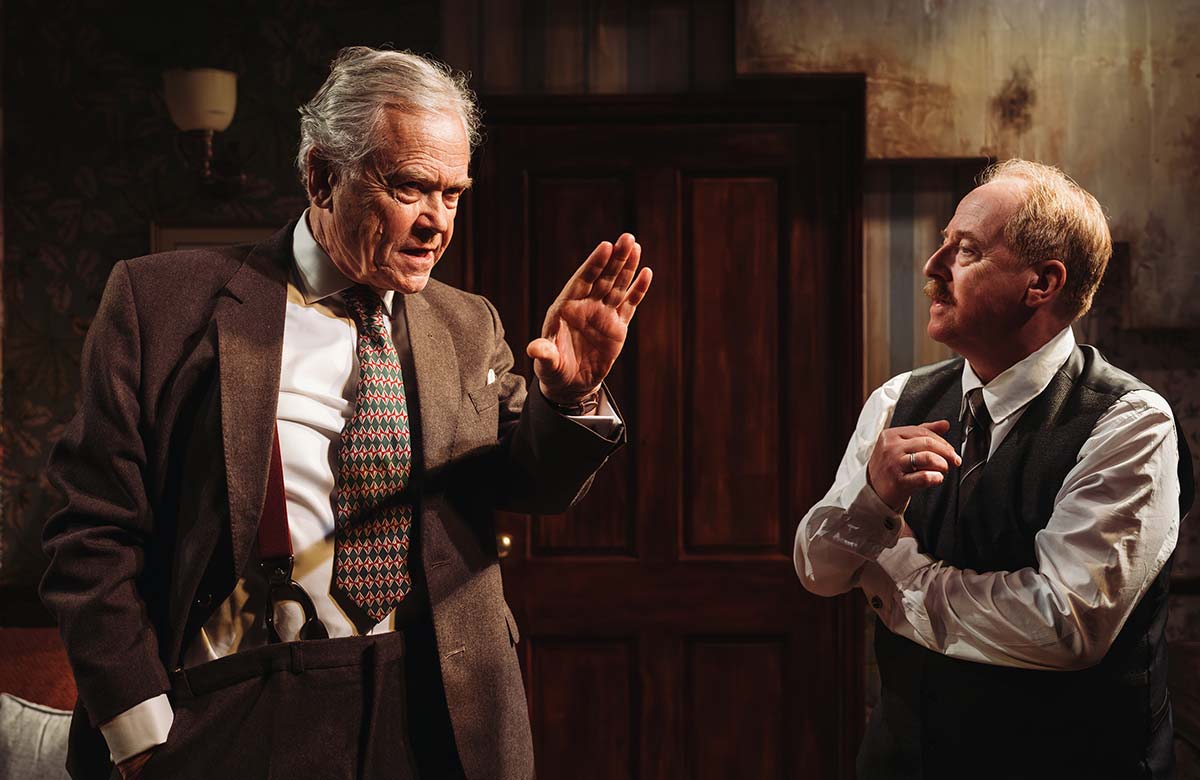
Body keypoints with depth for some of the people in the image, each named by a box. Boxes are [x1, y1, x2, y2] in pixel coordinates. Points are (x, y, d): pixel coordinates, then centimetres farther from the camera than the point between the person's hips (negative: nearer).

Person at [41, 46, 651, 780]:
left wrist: (571, 395, -14)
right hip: (244, 721, -3)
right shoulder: (164, 300, -4)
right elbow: (96, 530, -4)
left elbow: (534, 484, 6)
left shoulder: (468, 324, 7)